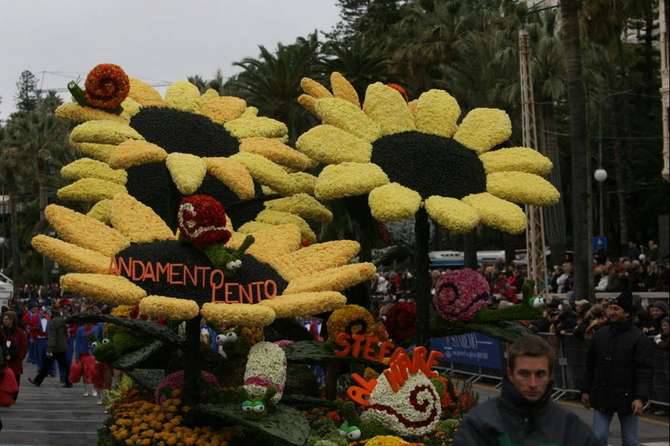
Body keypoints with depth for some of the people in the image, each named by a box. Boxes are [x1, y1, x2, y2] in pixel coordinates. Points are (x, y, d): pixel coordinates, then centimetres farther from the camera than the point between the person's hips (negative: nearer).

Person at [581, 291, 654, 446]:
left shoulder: (639, 339, -11)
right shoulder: (600, 335, 5)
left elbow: (645, 371, -16)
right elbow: (590, 366, 12)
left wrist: (640, 397, -24)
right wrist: (585, 391, 11)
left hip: (627, 398, -4)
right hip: (602, 397, 4)